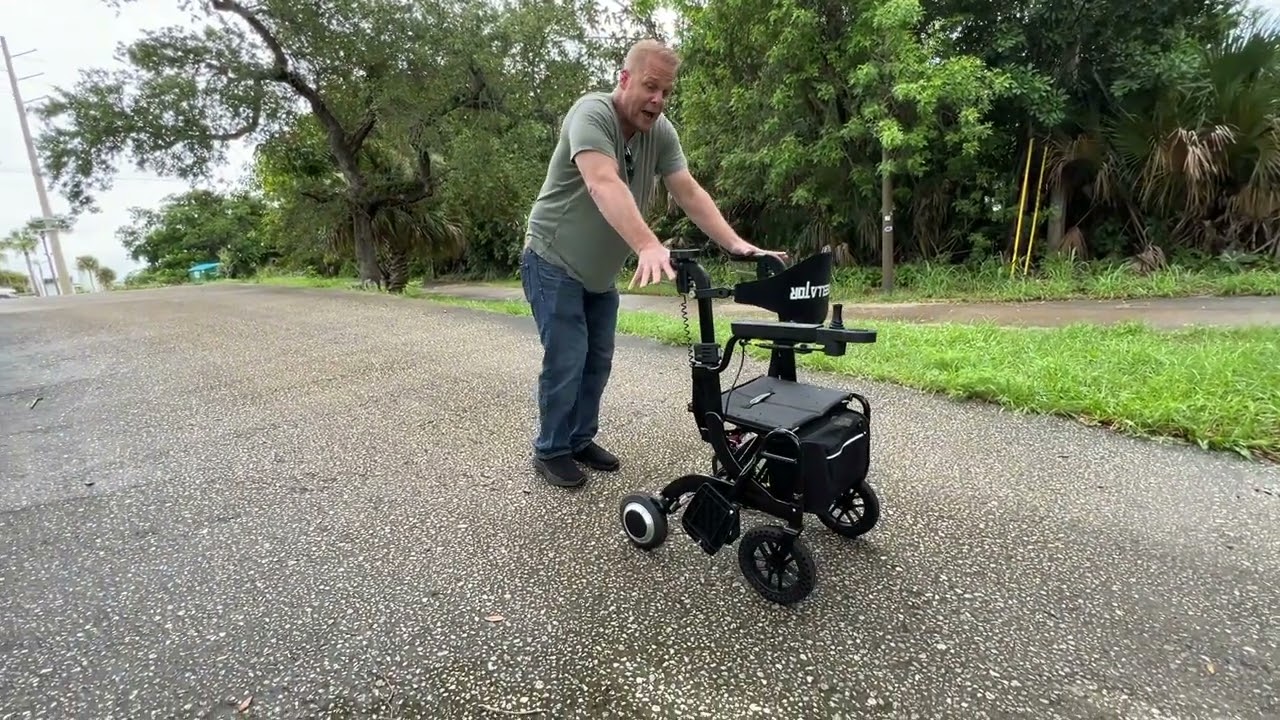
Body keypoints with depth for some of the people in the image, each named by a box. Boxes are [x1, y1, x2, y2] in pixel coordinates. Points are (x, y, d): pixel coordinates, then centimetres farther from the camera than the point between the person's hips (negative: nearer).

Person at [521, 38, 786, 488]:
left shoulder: (661, 132, -2)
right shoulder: (591, 113, -22)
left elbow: (689, 193, -9)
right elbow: (604, 184, -39)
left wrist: (736, 244, -21)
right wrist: (648, 246, -53)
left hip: (601, 273, 7)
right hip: (554, 263, -6)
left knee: (598, 362, 10)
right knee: (566, 362, -7)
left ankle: (580, 440, 26)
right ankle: (550, 451, 12)